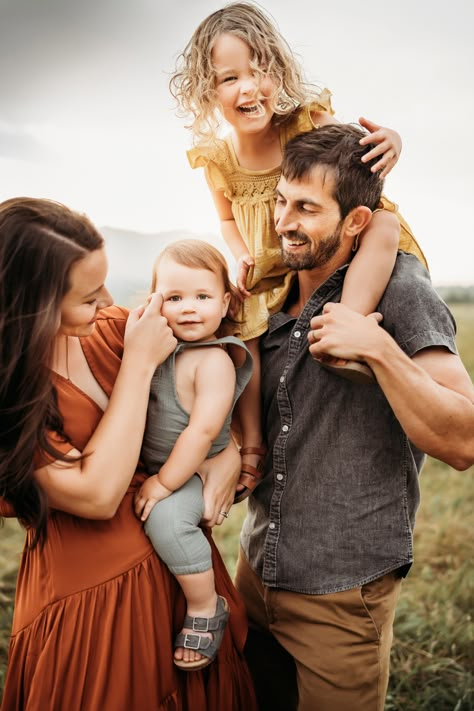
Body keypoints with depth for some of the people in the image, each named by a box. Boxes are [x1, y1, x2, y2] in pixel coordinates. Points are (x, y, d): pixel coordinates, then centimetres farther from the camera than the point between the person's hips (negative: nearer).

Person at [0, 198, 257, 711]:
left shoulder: (110, 327, -6)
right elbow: (97, 494, -27)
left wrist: (233, 452, -13)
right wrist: (140, 361, -23)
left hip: (182, 565, 5)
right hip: (92, 602, -5)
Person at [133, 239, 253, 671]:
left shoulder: (214, 360, -21)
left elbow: (203, 431, -25)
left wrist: (164, 482, -21)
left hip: (192, 471, -8)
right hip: (153, 464, 9)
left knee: (166, 517, -29)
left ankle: (206, 608, -8)